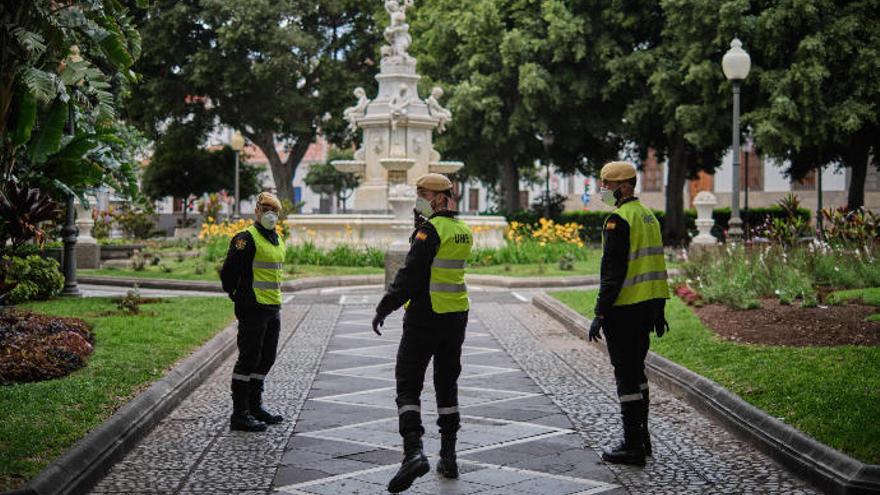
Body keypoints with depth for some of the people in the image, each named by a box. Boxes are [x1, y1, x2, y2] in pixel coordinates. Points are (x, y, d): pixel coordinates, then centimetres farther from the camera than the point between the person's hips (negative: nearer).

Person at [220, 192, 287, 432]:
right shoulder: (246, 239, -12)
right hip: (253, 308, -9)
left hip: (273, 308, 9)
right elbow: (229, 272, -14)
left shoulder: (278, 240, 16)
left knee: (266, 359, 14)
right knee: (248, 359, -6)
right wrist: (238, 296, -4)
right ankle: (239, 414, -2)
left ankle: (255, 407, 26)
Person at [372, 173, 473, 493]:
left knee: (408, 385, -4)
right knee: (447, 385, 14)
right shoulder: (463, 231, 11)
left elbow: (410, 275, -19)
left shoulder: (431, 230, -14)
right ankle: (448, 458, 16)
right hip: (457, 315, 8)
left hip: (425, 316, -7)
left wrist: (384, 309, -15)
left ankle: (413, 452, -19)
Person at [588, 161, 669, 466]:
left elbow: (613, 271, -20)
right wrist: (659, 309, 21)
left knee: (626, 377, -3)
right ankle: (642, 438, 25)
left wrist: (600, 314, -18)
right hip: (647, 306, 9)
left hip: (624, 310, -9)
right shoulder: (648, 216, 15)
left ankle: (633, 447, 1)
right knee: (636, 370, 18)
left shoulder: (619, 219, -15)